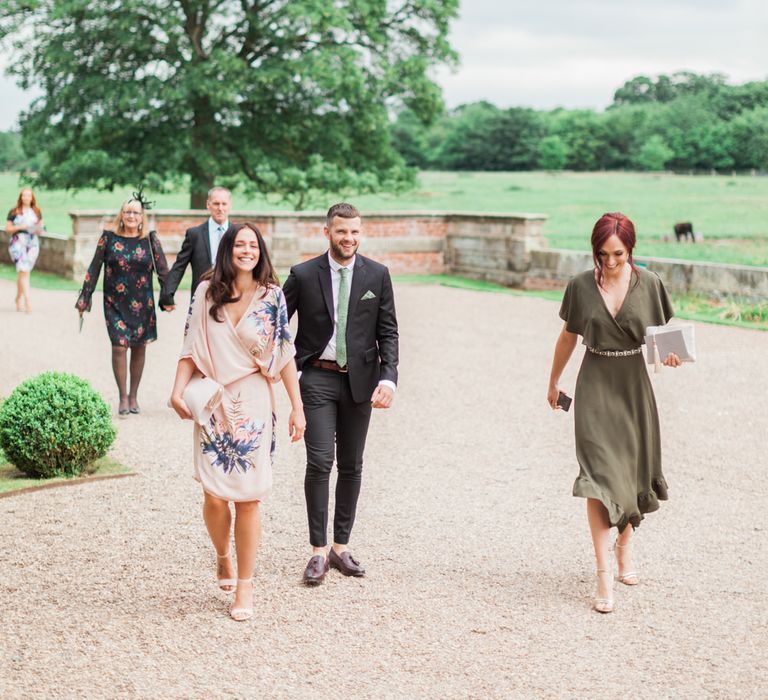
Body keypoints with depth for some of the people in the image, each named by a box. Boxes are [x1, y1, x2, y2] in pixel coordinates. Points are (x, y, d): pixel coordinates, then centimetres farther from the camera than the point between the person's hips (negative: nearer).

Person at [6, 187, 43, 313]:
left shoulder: (37, 212, 11)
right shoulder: (14, 212, 1)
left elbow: (40, 226, 18)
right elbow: (7, 228, 1)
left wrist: (39, 229, -4)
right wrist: (20, 227, -13)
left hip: (33, 243, 4)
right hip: (18, 243, -4)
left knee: (22, 273, 9)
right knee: (24, 271, -14)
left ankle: (18, 299, 25)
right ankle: (27, 301, -20)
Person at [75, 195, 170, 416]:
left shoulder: (150, 239, 1)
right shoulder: (109, 238, 0)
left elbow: (163, 270, 2)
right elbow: (94, 269, 4)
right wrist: (84, 298, 3)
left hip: (142, 304, 1)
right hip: (115, 303, -1)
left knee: (139, 348, 7)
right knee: (119, 347, -9)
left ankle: (133, 396, 20)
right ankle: (123, 397, 1)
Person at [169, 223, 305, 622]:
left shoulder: (271, 296, 1)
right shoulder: (206, 293, 3)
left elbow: (285, 354, 2)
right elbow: (191, 348, 3)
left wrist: (297, 407, -1)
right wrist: (178, 391, -10)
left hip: (254, 408, 0)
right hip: (214, 405, 1)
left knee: (249, 498, 0)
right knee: (214, 496, -3)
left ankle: (244, 587, 12)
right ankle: (223, 557, 29)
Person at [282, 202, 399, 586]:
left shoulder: (377, 275, 2)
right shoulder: (303, 275, -2)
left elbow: (388, 331, 3)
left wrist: (388, 377, -8)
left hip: (360, 380, 2)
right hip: (318, 379, -2)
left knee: (351, 466, 8)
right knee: (320, 463, -9)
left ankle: (341, 547, 18)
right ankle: (318, 551, -1)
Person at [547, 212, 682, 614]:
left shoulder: (648, 284, -4)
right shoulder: (581, 286, -3)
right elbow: (568, 338, 10)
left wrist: (670, 354, -18)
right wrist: (553, 382, 19)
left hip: (633, 384, 1)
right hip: (595, 386, -1)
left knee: (633, 471, 11)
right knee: (598, 472, -12)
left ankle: (623, 548, 36)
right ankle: (604, 574, -12)